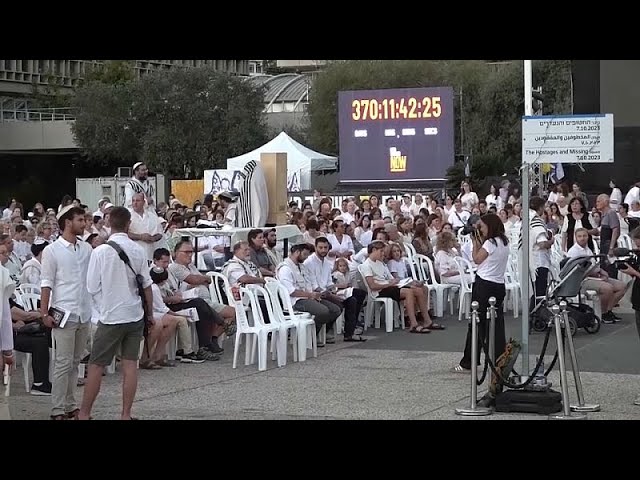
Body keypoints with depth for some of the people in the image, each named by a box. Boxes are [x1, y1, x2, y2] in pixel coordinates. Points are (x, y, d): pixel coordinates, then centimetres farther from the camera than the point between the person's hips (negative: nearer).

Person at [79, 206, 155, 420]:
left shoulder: (100, 252, -12)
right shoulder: (138, 251, -3)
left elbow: (92, 288, -7)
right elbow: (147, 286, 3)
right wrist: (150, 313, 14)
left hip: (110, 316, -3)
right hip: (135, 315, 3)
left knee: (96, 366, 4)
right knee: (130, 364, 6)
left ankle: (84, 414, 9)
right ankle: (126, 414, 8)